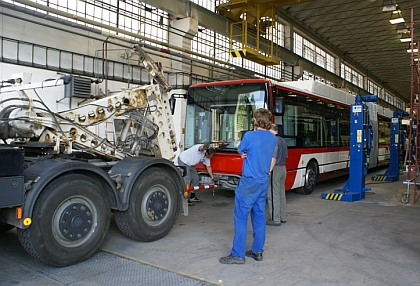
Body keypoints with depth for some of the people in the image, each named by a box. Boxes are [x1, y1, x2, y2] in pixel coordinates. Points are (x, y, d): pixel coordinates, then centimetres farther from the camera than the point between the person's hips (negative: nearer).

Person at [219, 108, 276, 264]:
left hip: (249, 182, -7)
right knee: (259, 216, 13)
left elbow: (240, 150, 2)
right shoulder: (272, 138, 7)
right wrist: (248, 153, 3)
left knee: (241, 216, -1)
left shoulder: (249, 136, -14)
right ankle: (257, 251, 21)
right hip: (263, 182, 7)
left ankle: (238, 254, 3)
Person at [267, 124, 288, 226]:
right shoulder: (283, 141, 12)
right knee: (281, 195, 14)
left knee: (273, 195, -3)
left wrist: (269, 171, -20)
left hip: (275, 169, -9)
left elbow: (273, 158, -21)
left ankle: (275, 219, 1)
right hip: (283, 168, 9)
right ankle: (282, 218, 22)